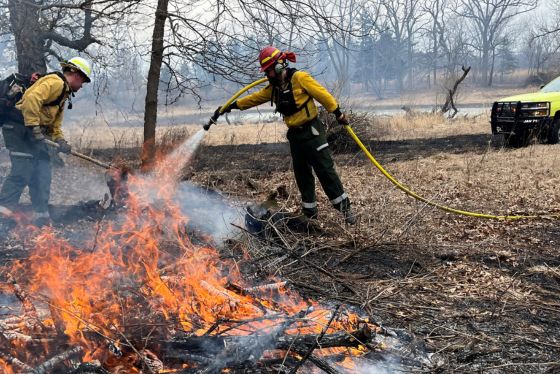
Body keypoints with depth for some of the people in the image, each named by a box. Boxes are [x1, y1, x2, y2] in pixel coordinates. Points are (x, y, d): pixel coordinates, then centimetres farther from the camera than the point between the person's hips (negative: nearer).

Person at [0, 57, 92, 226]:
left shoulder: (64, 93, 23)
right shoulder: (55, 82, -10)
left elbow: (54, 123, 24)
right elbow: (32, 99, -26)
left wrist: (60, 141, 7)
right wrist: (34, 126, -25)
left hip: (32, 130, 10)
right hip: (19, 125, -10)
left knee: (42, 172, 7)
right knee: (23, 169, -17)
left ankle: (41, 217, 9)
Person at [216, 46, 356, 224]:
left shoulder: (299, 78, -12)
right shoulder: (274, 87, 10)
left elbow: (322, 94, -12)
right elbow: (255, 98, 19)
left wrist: (338, 114, -12)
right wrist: (232, 106, 21)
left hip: (312, 131, -7)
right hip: (295, 136, 7)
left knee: (326, 171, -8)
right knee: (302, 176, 10)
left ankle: (345, 208, -1)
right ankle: (310, 213, 20)